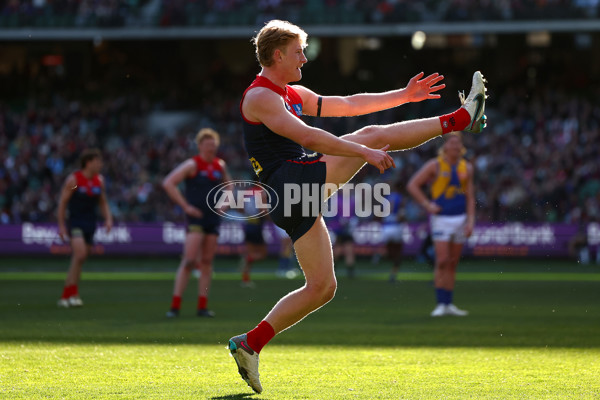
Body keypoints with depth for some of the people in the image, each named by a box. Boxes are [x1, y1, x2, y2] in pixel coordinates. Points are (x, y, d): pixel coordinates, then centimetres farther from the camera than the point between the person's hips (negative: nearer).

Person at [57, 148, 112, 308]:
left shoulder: (99, 180, 7)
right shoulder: (73, 179, -9)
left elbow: (103, 202, 17)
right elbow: (62, 202, -5)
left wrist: (108, 218, 1)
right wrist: (61, 225, -9)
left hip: (90, 223, 6)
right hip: (75, 222, -6)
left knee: (78, 260, 6)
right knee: (80, 254, -23)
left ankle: (66, 296, 13)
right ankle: (73, 293, -19)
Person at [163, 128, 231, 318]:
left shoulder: (220, 165, 11)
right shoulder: (192, 165, -7)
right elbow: (168, 183, -13)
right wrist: (185, 206, -15)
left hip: (213, 218, 6)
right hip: (196, 217, -6)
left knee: (207, 262, 6)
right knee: (189, 260, -14)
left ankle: (202, 306, 9)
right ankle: (175, 305, -11)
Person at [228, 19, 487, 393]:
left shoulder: (293, 94, 24)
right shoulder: (260, 97, -7)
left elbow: (348, 104, 27)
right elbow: (307, 137, -19)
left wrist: (404, 95, 22)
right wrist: (365, 153, -22)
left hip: (301, 193, 10)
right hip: (289, 183, -10)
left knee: (322, 287, 5)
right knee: (372, 135, -9)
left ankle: (250, 344, 5)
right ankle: (462, 118, -2)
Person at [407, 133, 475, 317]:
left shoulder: (466, 168, 8)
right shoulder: (435, 165, -3)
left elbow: (470, 196, 9)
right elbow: (412, 185, -2)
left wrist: (470, 221, 1)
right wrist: (427, 205, -8)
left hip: (460, 218, 4)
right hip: (441, 219, -4)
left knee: (453, 264, 6)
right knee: (442, 261, -13)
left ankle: (449, 304, 12)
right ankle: (441, 304, -9)